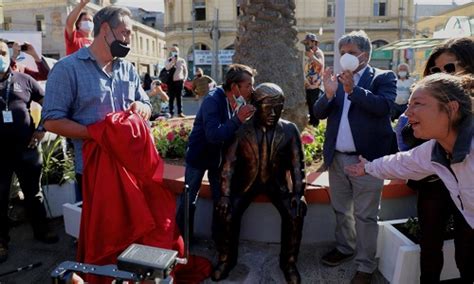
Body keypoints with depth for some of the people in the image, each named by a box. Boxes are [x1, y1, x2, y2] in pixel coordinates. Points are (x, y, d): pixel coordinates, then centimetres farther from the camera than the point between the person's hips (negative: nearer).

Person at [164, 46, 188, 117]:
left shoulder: (182, 61, 6)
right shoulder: (169, 60, 5)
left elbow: (185, 71, 14)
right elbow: (167, 68, -15)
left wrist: (184, 79, 4)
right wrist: (173, 61, -18)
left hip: (179, 81, 0)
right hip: (171, 81, 0)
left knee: (179, 97, 2)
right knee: (171, 98, 1)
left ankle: (180, 112, 7)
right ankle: (171, 113, 6)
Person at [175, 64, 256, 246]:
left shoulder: (240, 103, -7)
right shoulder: (213, 100, -26)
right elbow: (213, 135, -38)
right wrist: (238, 119, -41)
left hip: (220, 157, 6)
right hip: (199, 155, -5)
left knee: (222, 200, 10)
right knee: (189, 200, 7)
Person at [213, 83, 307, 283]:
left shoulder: (289, 130, -10)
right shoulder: (242, 129, -13)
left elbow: (298, 164, -5)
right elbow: (229, 163, -10)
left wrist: (298, 193, -16)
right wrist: (225, 194, -17)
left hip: (278, 182, 1)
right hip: (247, 181, 0)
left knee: (295, 214, -21)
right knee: (227, 213, -19)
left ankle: (288, 262, 4)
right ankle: (227, 259, 8)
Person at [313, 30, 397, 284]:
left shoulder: (384, 77, -2)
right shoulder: (337, 80, 10)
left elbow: (384, 106, -19)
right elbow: (319, 113, 2)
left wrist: (352, 90, -28)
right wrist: (329, 94, -17)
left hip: (366, 159, -4)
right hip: (337, 158, 5)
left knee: (365, 215, 5)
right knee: (341, 210, 19)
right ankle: (345, 247, 40)